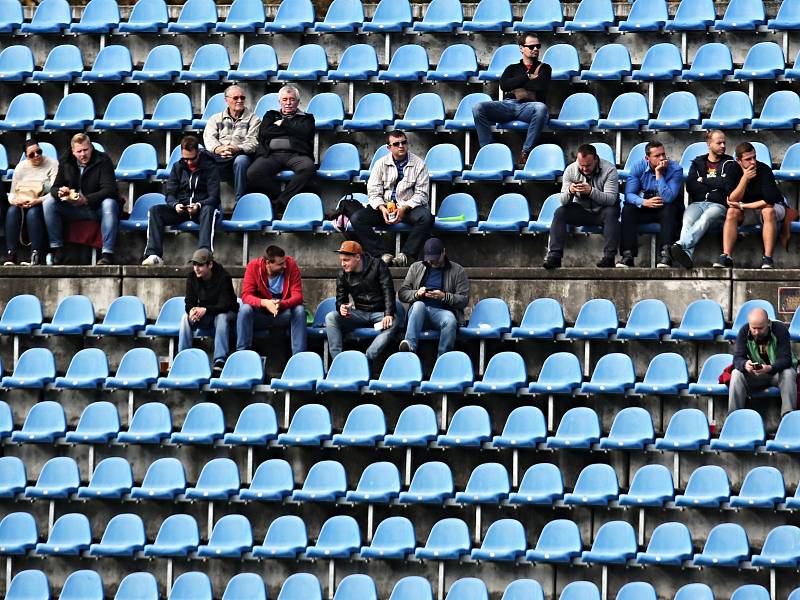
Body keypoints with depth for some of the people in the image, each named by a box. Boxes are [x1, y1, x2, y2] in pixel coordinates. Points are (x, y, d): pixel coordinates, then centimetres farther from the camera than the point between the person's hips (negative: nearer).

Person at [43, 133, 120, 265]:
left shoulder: (103, 161, -10)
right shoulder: (66, 163, 3)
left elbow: (109, 189, -20)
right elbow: (55, 187, 4)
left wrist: (86, 199, -36)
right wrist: (59, 192, -24)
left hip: (97, 208, -4)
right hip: (73, 209, 4)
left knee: (109, 204, -37)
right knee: (48, 202, -17)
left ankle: (108, 253, -37)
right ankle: (56, 249, -15)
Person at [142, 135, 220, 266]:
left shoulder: (209, 167, -1)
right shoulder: (177, 167, 11)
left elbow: (214, 197, -8)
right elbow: (170, 194, 7)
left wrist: (199, 205, -29)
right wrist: (175, 205, -17)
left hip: (201, 207, -3)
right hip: (181, 209, 3)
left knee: (209, 210, -39)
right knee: (154, 210, -22)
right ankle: (154, 254, -34)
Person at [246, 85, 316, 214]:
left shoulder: (306, 118, 25)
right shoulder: (271, 115, 29)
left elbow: (305, 134, 3)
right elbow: (263, 133, 9)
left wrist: (283, 124, 9)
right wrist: (291, 130, 8)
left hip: (296, 154, -1)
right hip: (271, 154, 1)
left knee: (308, 168, -39)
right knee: (252, 173, -32)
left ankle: (281, 201, -33)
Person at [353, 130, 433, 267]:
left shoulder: (418, 164, 1)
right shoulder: (381, 164, 6)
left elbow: (421, 194, -3)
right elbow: (373, 192, 1)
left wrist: (404, 209, -19)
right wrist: (382, 209, -19)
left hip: (409, 208, -2)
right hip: (384, 207, 2)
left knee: (426, 217, -35)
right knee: (356, 219, -23)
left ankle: (406, 255, -31)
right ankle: (382, 255, -28)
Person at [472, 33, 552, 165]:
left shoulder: (544, 68, 21)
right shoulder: (512, 68, 26)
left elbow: (541, 87, 0)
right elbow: (504, 85, 5)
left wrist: (515, 86, 5)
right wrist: (528, 77, 5)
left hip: (528, 106, -2)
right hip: (508, 104, 2)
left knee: (541, 108, -41)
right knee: (478, 108, -25)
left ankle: (526, 151, -35)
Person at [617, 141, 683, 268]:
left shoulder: (675, 169, -15)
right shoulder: (638, 168, -6)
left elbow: (668, 198, -26)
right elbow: (629, 194, -13)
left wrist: (659, 174, -28)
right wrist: (644, 202, -32)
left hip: (665, 209, -2)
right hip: (643, 208, 2)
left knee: (670, 208, -35)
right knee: (627, 210, -26)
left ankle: (665, 253, -43)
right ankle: (628, 255, -32)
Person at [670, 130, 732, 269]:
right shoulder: (698, 163, 23)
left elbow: (726, 183, -2)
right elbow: (690, 186, 8)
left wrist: (703, 180, 5)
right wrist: (714, 185, 0)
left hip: (718, 205, -2)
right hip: (697, 204, 2)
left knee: (706, 218, -38)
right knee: (688, 221, -34)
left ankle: (681, 245, -60)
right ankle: (687, 255, -58)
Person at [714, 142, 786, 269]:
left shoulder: (764, 170, -23)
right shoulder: (732, 169, -13)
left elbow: (769, 200, -29)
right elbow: (733, 200, -20)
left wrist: (742, 206, -24)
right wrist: (745, 178, -30)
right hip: (747, 212, 3)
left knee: (768, 211, -36)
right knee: (732, 212, -26)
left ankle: (768, 259, -38)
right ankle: (726, 256, -35)